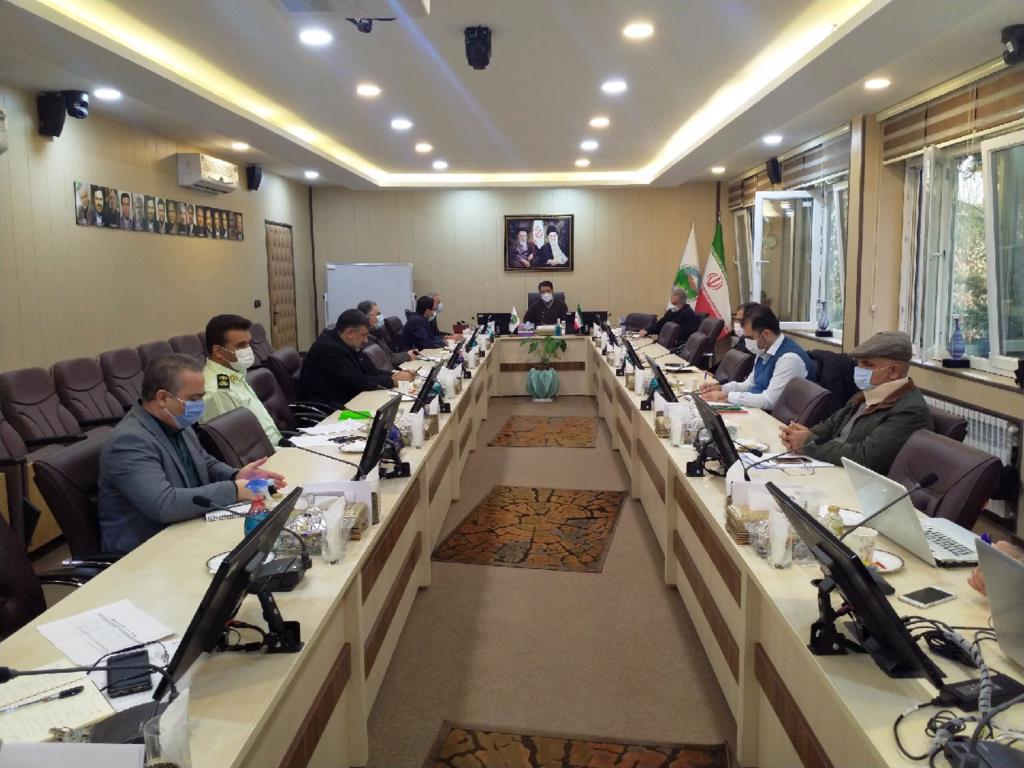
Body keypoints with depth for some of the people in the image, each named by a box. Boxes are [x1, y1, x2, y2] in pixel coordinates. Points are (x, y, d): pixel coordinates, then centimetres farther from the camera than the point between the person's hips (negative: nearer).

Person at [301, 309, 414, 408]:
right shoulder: (329, 349, -20)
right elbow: (358, 382, -23)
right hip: (329, 409, -9)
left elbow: (370, 371, 10)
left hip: (347, 401, 9)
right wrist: (393, 381, -16)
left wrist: (395, 375, -7)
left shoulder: (350, 345, 8)